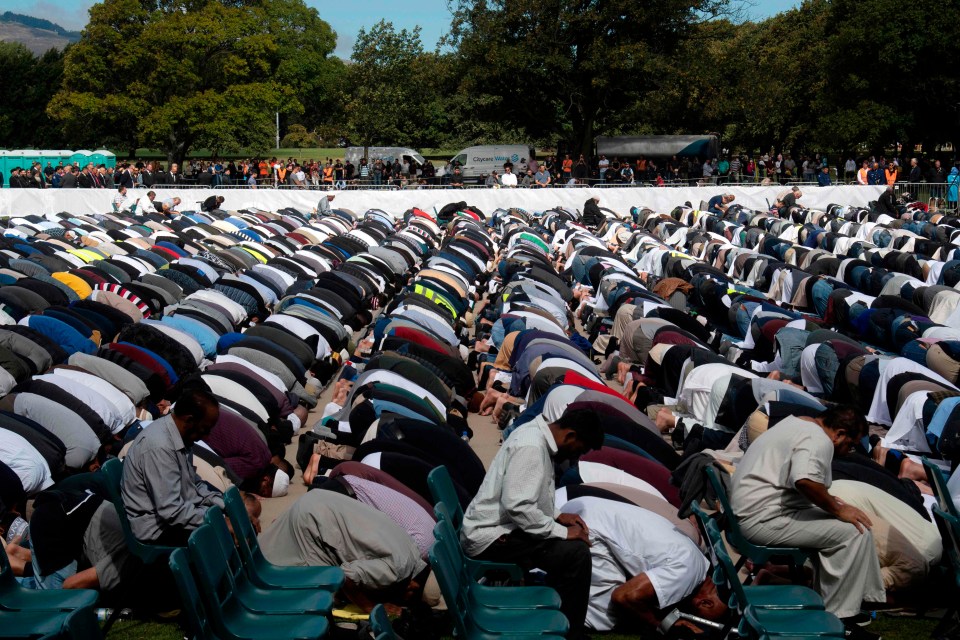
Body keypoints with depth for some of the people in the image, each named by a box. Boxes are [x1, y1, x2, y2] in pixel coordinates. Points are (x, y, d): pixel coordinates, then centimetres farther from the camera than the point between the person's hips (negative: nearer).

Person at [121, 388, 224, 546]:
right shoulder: (159, 446, -28)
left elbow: (192, 484, 14)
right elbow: (171, 512, -28)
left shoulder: (178, 436, 1)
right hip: (158, 528, -10)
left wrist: (225, 506, 0)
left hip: (177, 515, 10)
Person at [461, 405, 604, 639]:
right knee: (575, 553, -18)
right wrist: (563, 531, -19)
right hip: (491, 537, -11)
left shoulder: (535, 434, 8)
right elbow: (517, 506, -29)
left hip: (495, 528, 11)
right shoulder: (531, 447, -23)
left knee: (570, 544, 14)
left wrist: (556, 517, 10)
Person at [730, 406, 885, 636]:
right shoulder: (819, 441, -14)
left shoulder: (797, 423, 18)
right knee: (855, 532, -12)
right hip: (764, 519, -11)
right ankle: (839, 619, -8)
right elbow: (805, 480, -33)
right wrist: (838, 509, -18)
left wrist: (830, 503, 21)